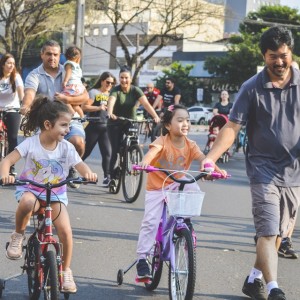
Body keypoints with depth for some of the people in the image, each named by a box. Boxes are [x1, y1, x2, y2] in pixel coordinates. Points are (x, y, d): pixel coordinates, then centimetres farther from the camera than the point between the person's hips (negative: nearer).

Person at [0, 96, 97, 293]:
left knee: (66, 231, -16)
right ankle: (19, 235, -11)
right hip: (31, 189, -2)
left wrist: (89, 174, -36)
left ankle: (66, 271, 6)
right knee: (27, 203, -40)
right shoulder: (31, 143, -14)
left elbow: (80, 165, -12)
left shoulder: (66, 147, -9)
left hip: (56, 193, 2)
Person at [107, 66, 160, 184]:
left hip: (130, 122, 2)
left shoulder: (135, 90, -9)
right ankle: (112, 177, 0)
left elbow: (146, 103, -23)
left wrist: (155, 116, -40)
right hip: (115, 124, -2)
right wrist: (110, 113, -55)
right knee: (115, 151, -9)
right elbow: (111, 102, -33)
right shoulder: (115, 90, -13)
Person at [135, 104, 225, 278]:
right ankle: (142, 260, 0)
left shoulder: (190, 145, -9)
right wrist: (145, 162, -63)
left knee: (194, 188, -27)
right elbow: (153, 151, -40)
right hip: (157, 187, -3)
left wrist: (216, 169, -44)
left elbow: (202, 158, -24)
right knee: (150, 222, -11)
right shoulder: (162, 141, -20)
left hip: (177, 184, 3)